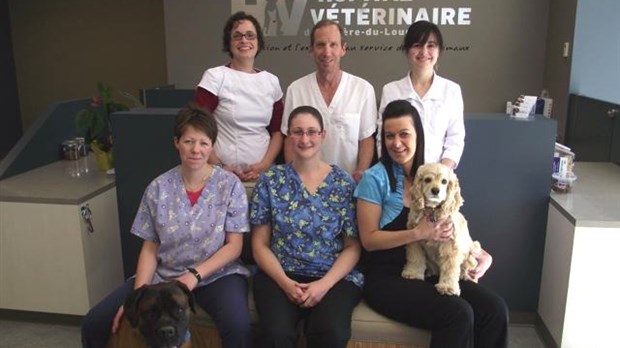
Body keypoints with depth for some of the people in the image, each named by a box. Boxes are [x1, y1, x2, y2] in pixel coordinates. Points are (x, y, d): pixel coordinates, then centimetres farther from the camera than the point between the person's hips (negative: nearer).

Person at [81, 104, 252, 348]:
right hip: (163, 276, 3)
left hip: (217, 275, -3)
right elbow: (149, 249, 3)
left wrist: (195, 275, -19)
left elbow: (234, 246, -6)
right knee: (95, 324, -8)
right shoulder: (158, 188, 0)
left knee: (238, 326, -33)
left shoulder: (230, 185, -6)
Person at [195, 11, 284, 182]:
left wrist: (264, 164, -6)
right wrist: (219, 167, -12)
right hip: (224, 173, -3)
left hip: (263, 172, 3)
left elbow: (278, 131, 7)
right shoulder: (214, 76, -5)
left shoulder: (271, 81, 5)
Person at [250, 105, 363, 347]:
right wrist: (285, 282, -11)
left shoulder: (344, 183, 3)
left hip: (334, 277, 0)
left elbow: (353, 247, 2)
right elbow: (260, 244, 4)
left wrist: (324, 284, -13)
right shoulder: (270, 180, 4)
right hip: (279, 275, 1)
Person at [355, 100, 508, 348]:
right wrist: (418, 233, -19)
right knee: (458, 314, -26)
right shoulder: (375, 178, -8)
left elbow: (447, 229, 19)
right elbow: (369, 239, -10)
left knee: (495, 309, -15)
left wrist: (480, 254, 2)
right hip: (387, 276, -5)